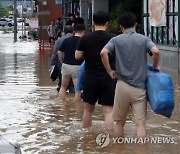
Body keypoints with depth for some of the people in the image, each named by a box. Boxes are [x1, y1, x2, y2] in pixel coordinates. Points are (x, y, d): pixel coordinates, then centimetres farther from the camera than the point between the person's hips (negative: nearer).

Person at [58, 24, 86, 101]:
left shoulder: (66, 40, 4)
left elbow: (59, 52, 4)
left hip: (66, 65, 4)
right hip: (77, 67, -4)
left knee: (63, 87, 20)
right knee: (77, 90, 2)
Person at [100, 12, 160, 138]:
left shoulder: (116, 40, 3)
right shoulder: (144, 39, 3)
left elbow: (103, 53, -14)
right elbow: (156, 51, -15)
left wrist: (109, 71, -2)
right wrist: (155, 67, 3)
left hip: (122, 86, 1)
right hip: (139, 87, -1)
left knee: (120, 122, 14)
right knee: (141, 123, -2)